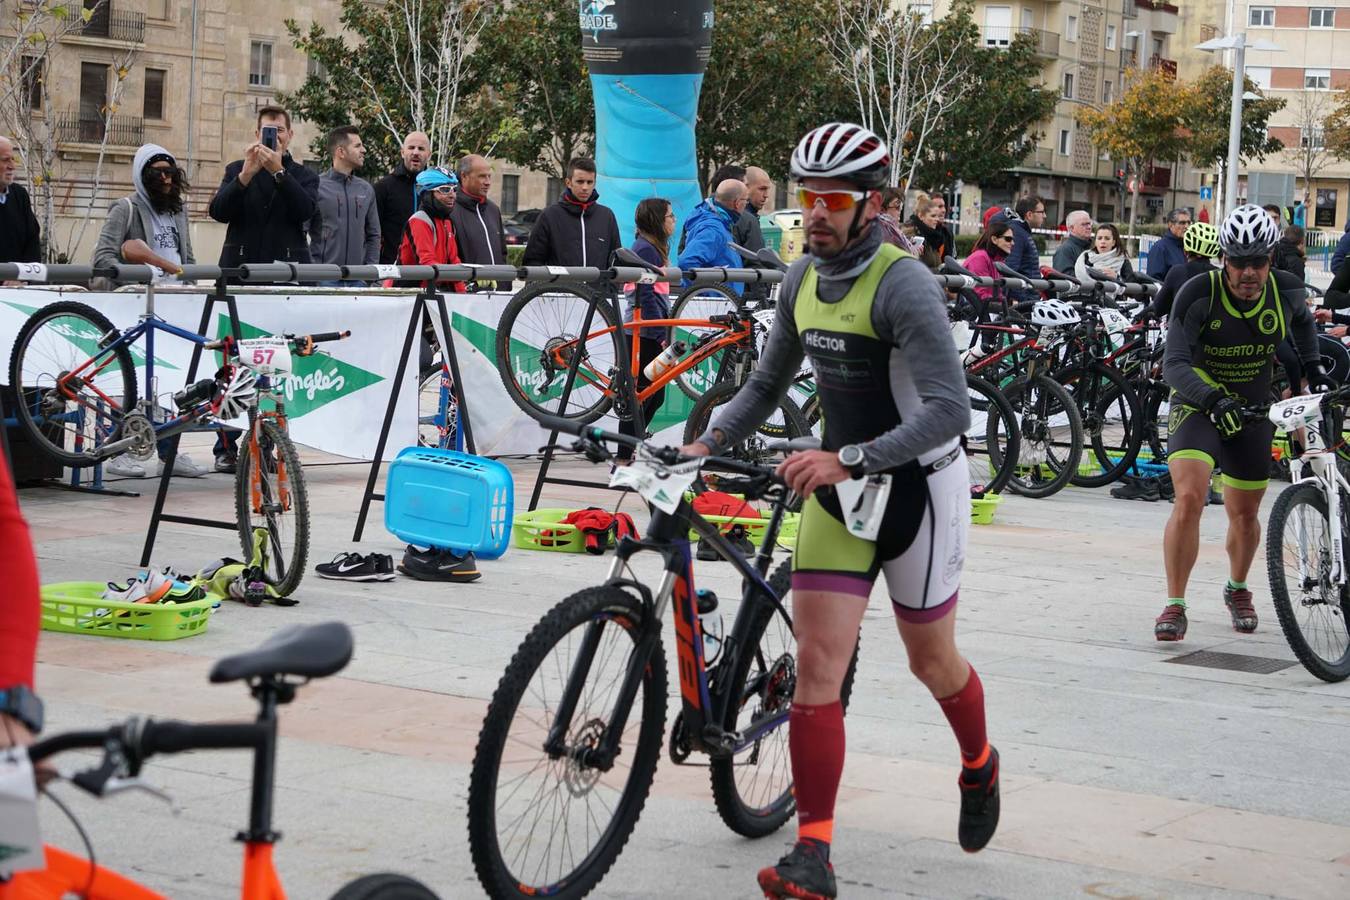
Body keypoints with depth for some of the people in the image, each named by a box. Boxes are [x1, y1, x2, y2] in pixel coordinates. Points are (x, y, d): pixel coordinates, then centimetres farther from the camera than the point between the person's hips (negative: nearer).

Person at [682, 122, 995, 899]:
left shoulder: (902, 284, -21)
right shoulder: (803, 280, 2)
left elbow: (949, 411, -28)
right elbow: (770, 383, 15)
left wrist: (849, 458, -35)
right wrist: (710, 442, 0)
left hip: (917, 487, -5)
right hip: (839, 487, 6)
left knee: (932, 661, 13)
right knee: (818, 661, -6)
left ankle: (980, 767, 46)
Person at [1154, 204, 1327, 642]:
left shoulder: (1287, 290, -12)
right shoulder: (1199, 294, -23)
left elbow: (1302, 320, 14)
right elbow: (1174, 364, -30)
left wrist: (1313, 367, 7)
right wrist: (1214, 399, -44)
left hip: (1253, 411, 3)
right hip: (1198, 406, -3)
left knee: (1245, 516, 13)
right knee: (1189, 499, -23)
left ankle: (1237, 589, 42)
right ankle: (1175, 606, -13)